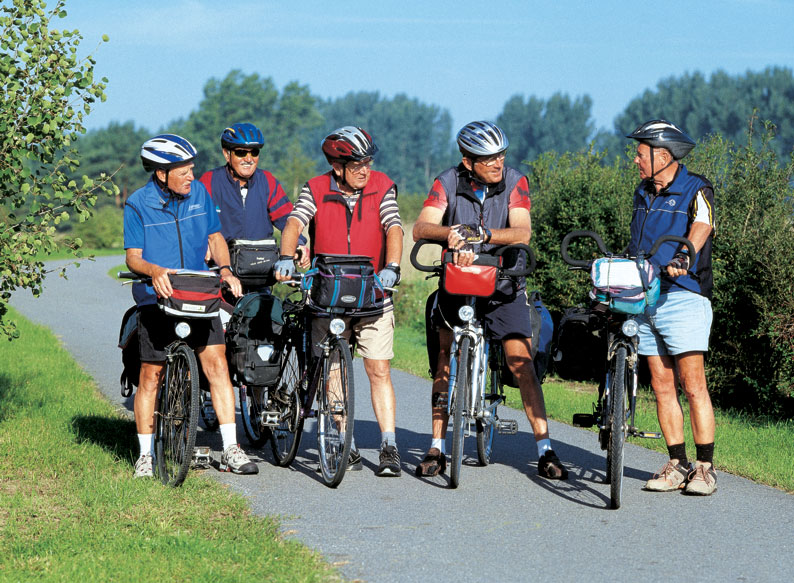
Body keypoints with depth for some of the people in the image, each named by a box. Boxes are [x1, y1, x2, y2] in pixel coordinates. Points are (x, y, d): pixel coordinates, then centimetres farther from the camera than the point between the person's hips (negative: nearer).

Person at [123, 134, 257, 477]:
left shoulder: (199, 194, 4)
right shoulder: (138, 204, -6)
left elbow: (215, 237, 12)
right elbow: (133, 257, -9)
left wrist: (225, 269, -7)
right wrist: (154, 271, -30)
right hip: (157, 297, -3)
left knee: (217, 365, -7)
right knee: (151, 376, 1)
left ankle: (230, 450, -4)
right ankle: (145, 455, 12)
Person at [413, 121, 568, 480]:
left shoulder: (514, 182, -9)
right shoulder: (448, 183, -9)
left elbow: (522, 233, -22)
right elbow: (421, 228, -21)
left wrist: (481, 234, -37)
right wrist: (450, 234, -43)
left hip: (503, 281, -1)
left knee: (521, 364, -7)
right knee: (447, 360, 1)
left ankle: (545, 450, -5)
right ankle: (437, 447, 10)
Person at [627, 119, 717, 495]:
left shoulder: (696, 192, -4)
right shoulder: (643, 195, 18)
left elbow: (700, 228, -22)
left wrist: (682, 257, -40)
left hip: (682, 298, -7)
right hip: (645, 299, 7)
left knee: (693, 385, -9)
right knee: (662, 387, 5)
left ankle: (705, 468, -6)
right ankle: (677, 465, 9)